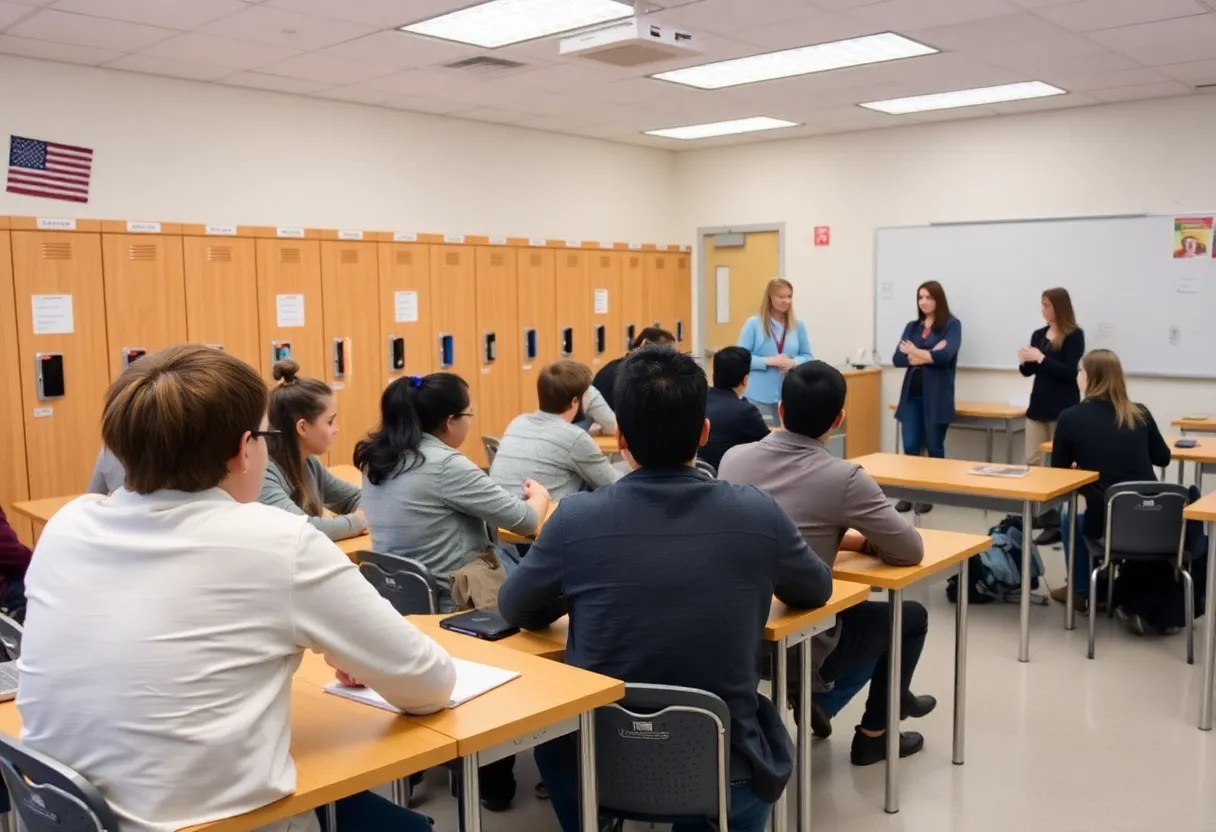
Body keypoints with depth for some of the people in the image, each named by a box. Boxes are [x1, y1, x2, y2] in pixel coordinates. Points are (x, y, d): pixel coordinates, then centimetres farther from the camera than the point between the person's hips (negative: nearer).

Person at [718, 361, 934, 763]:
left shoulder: (733, 458, -3)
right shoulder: (843, 478, -19)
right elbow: (911, 551, -9)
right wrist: (863, 541, 10)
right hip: (799, 645, -6)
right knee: (911, 616, 21)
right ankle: (873, 734, 31)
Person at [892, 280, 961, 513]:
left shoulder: (951, 325, -1)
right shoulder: (912, 326, 13)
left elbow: (945, 355, -17)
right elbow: (898, 358, 2)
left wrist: (915, 353, -4)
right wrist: (928, 356, -11)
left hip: (936, 396, -4)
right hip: (911, 394, 4)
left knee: (934, 448, 4)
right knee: (910, 447, 1)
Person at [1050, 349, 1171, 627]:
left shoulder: (1070, 417, -5)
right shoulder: (1140, 414, 4)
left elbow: (1059, 471, 4)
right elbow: (1163, 458, 20)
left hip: (1107, 527, -3)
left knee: (1070, 520, 31)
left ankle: (1081, 592, 38)